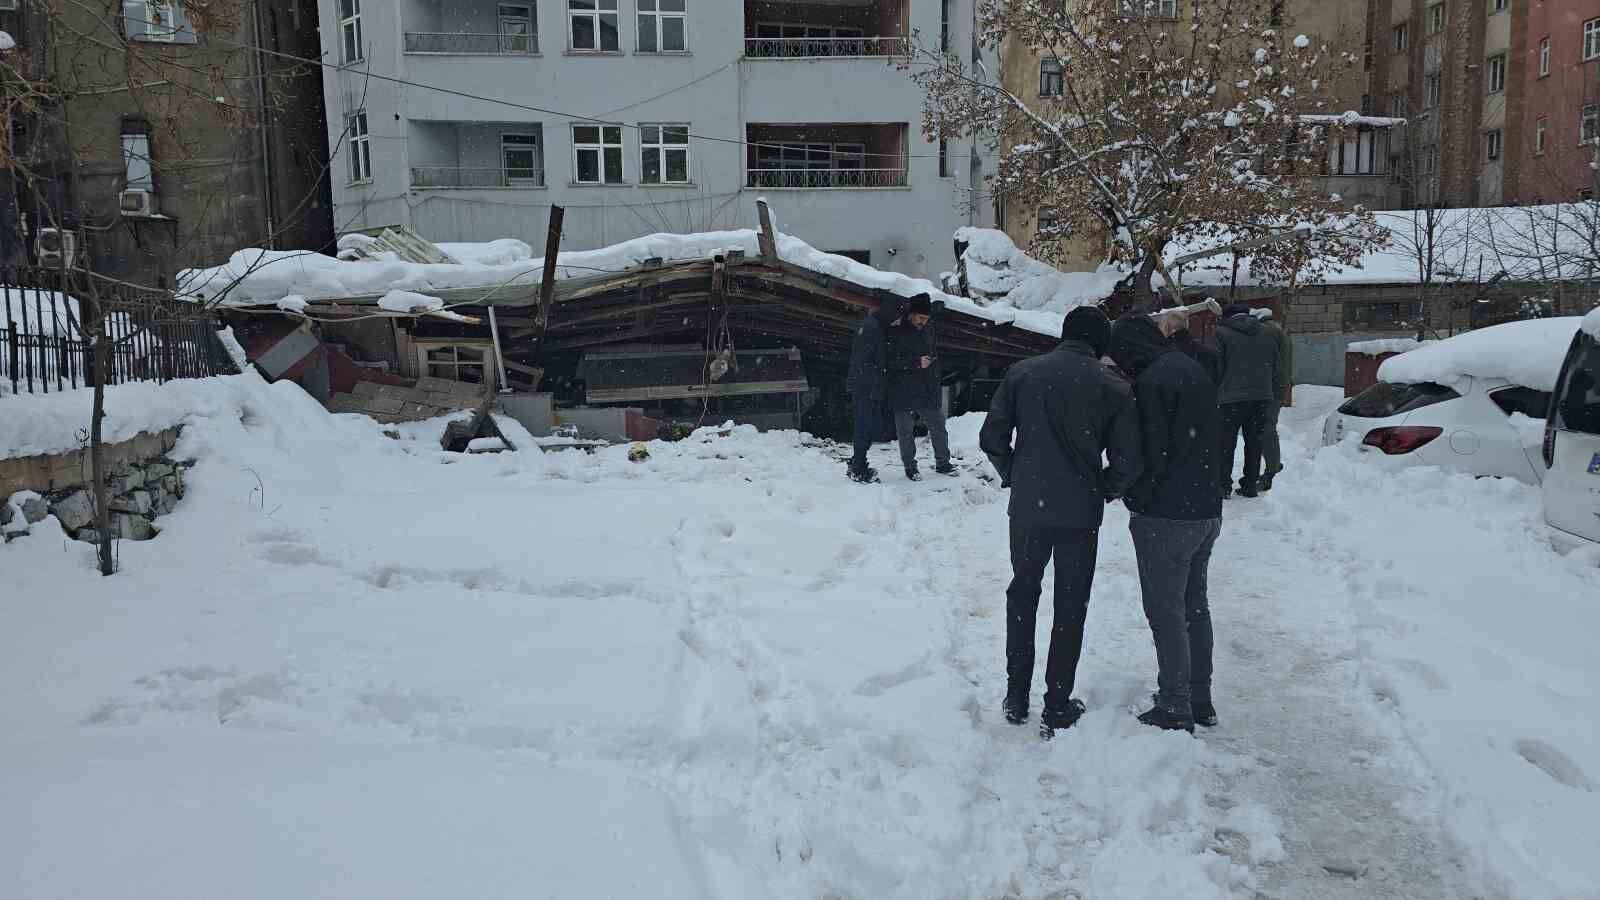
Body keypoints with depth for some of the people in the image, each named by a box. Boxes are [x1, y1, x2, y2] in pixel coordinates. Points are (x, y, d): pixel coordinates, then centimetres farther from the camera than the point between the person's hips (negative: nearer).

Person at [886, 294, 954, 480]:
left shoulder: (928, 331, 9)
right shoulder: (895, 333, -11)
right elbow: (892, 361, -18)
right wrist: (917, 362, -21)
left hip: (928, 392, 5)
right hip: (903, 393, -5)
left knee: (938, 428, 9)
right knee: (905, 432, 5)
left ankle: (942, 463, 22)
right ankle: (910, 467, 18)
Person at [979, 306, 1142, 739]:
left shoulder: (1022, 373, -1)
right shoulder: (1113, 387, -6)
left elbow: (991, 438, -2)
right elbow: (1127, 461, -8)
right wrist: (1105, 490, 12)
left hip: (1027, 507, 2)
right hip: (1080, 513, -2)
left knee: (1023, 592, 20)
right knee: (1070, 606, 11)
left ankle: (1016, 696, 23)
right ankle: (1056, 708, 16)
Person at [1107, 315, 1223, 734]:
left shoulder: (1151, 381, -17)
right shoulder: (1194, 370, 11)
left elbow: (1151, 455, -18)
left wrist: (1136, 500, -4)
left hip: (1166, 517, -9)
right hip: (1207, 510, 9)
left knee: (1166, 613, 0)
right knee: (1195, 606, 17)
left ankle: (1175, 709, 7)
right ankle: (1200, 700, 27)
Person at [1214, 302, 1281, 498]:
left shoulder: (1222, 333, -4)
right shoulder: (1267, 336, 13)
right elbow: (1275, 370, 14)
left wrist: (1215, 392, 5)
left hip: (1232, 397, -5)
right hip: (1262, 397, 5)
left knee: (1226, 443, 3)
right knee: (1254, 442, 12)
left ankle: (1223, 485, 1)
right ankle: (1251, 485, 15)